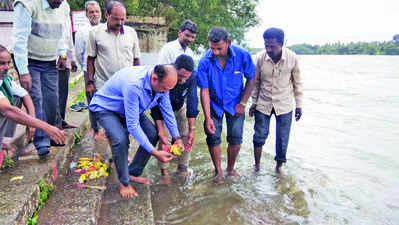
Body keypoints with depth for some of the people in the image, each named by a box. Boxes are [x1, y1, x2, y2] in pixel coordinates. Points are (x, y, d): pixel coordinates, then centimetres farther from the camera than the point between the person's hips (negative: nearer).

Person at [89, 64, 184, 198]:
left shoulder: (162, 83, -19)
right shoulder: (134, 85, -42)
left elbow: (167, 111, -4)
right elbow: (132, 126, -38)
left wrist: (177, 138, -7)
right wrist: (154, 152, -36)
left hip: (133, 110, 7)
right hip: (105, 108, -7)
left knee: (152, 134, -7)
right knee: (121, 140, -30)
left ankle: (134, 173, 12)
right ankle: (124, 182, -5)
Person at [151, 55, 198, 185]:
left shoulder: (192, 77, -31)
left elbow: (192, 104, -23)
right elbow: (156, 108, -32)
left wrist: (192, 130, -25)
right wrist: (161, 133, -35)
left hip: (180, 107, 3)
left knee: (187, 137, -5)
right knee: (165, 138, -14)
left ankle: (182, 168, 13)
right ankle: (164, 172, 3)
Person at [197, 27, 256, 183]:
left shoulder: (242, 56, -20)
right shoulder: (205, 62, -21)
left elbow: (251, 79, -5)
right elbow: (204, 91, -18)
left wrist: (242, 103, -8)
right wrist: (208, 118, -22)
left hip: (235, 104, 1)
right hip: (214, 104, 0)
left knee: (235, 139, 3)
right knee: (213, 138, 0)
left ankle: (230, 169, 26)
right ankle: (218, 171, 20)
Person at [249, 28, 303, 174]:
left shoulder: (292, 58, -13)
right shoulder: (260, 57, -11)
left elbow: (297, 83, 0)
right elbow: (256, 82, 2)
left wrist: (299, 105, 2)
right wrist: (254, 102, 4)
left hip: (284, 105, 0)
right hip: (263, 104, 1)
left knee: (282, 140, 7)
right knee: (259, 136, 7)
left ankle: (278, 167, 28)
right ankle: (257, 166, 27)